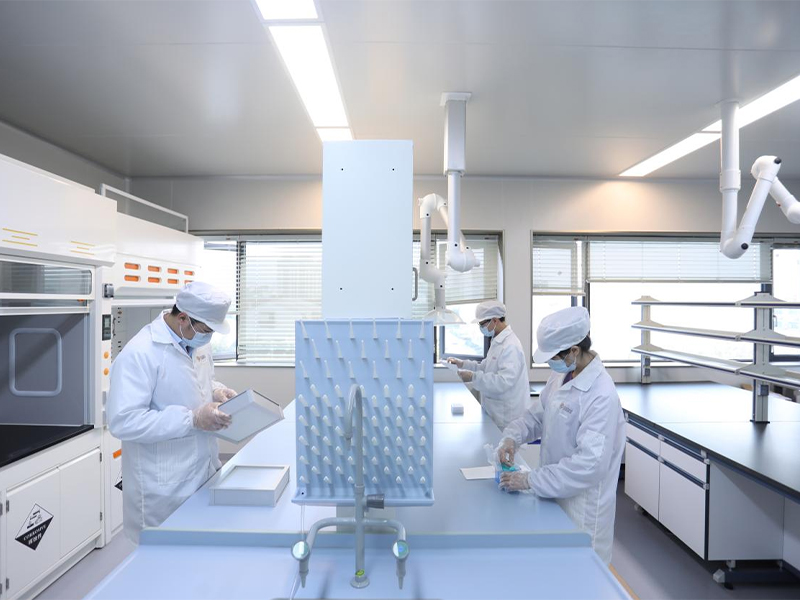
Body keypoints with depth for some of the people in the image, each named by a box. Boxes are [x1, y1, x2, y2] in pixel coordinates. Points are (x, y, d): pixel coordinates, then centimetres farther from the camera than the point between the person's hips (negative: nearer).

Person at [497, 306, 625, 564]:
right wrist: (512, 437, -9)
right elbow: (538, 414, 9)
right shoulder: (560, 375, -2)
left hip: (581, 508, -7)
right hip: (554, 496, 7)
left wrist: (530, 480, -24)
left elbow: (590, 463, -28)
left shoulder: (601, 395, -26)